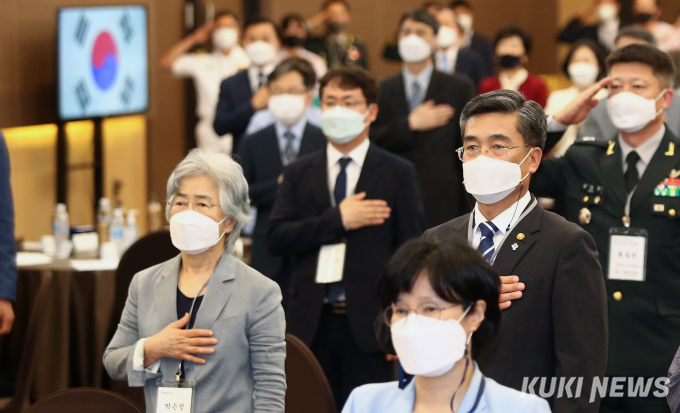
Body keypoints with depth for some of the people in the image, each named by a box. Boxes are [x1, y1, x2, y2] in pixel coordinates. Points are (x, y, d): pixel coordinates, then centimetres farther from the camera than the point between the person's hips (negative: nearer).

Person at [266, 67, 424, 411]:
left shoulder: (398, 174, 3)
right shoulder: (299, 173, 11)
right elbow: (276, 238, -1)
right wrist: (338, 220, -13)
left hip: (367, 324, -2)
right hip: (312, 322, 3)